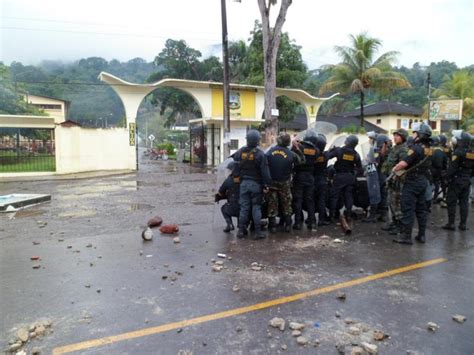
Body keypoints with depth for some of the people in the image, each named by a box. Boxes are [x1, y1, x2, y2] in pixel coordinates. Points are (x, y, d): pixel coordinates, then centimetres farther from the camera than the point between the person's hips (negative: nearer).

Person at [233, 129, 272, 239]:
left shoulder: (240, 151, 0)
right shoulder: (260, 154, -12)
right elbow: (265, 171, -13)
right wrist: (266, 184, -8)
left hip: (244, 183, 3)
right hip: (256, 183, -3)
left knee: (244, 207, 10)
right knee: (256, 207, 4)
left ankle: (241, 230, 13)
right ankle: (258, 231, 5)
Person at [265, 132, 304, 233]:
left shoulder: (270, 151, -10)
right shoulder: (291, 154, -13)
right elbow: (301, 160, 2)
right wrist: (297, 149, 3)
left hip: (271, 182, 1)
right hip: (284, 183, 0)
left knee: (272, 204, 9)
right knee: (286, 204, 14)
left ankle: (272, 226, 12)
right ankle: (288, 225, 19)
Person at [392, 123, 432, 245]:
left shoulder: (416, 148, -18)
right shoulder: (428, 149, 10)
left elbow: (404, 163, -25)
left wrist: (395, 169, -7)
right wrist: (406, 171, 12)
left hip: (413, 182, -8)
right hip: (423, 181, 8)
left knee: (408, 209, -3)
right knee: (421, 209, 13)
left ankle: (406, 236, 0)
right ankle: (422, 235, 19)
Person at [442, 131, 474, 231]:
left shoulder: (458, 152, -14)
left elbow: (452, 167, -18)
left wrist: (448, 178, -11)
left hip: (456, 180, -7)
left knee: (451, 202, -1)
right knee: (464, 202, 10)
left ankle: (451, 223, 0)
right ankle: (463, 224, 14)